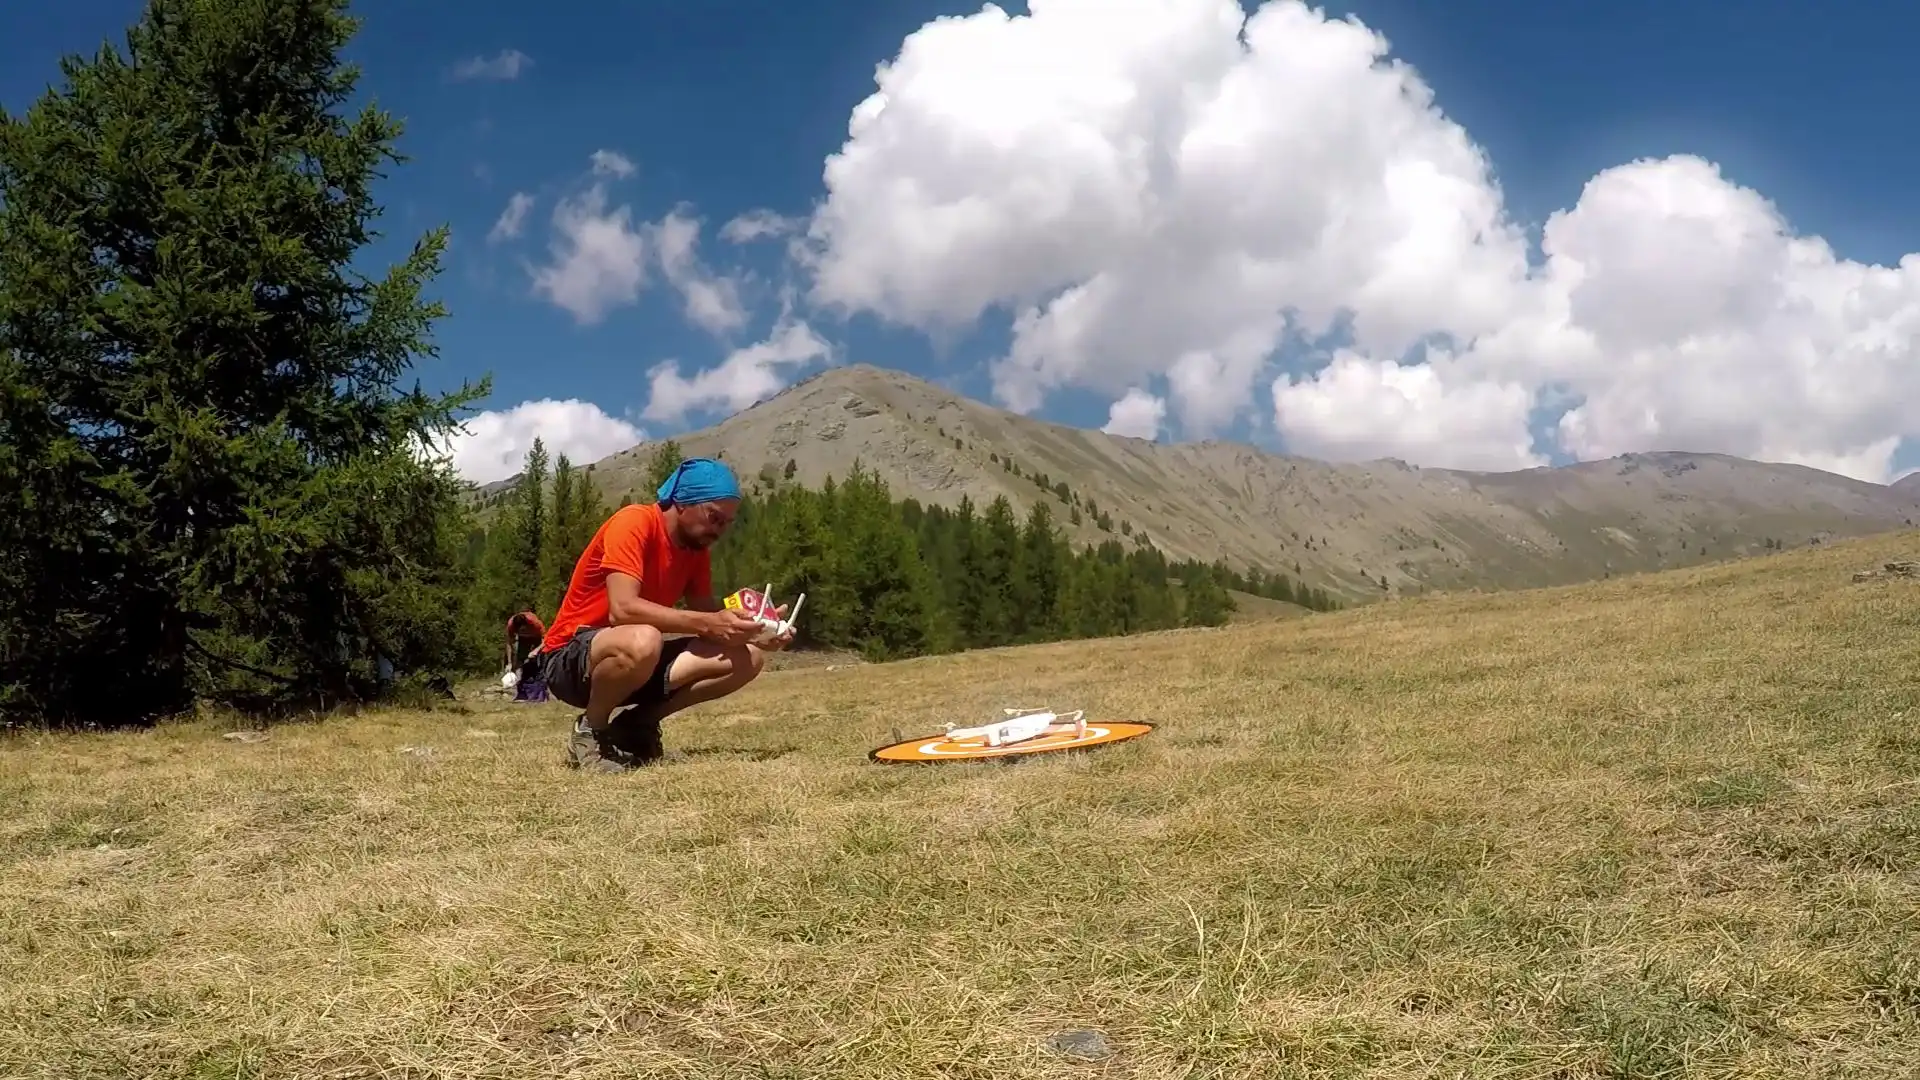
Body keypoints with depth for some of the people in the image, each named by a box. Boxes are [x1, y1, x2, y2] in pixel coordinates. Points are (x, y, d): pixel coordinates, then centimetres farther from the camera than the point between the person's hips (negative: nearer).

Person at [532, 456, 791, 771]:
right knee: (642, 641, -42)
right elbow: (623, 609, -31)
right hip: (570, 660, -7)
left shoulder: (696, 548, 5)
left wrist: (751, 627, -17)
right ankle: (591, 731, -12)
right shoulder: (634, 522, -20)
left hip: (632, 659, 8)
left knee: (748, 656, -9)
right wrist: (707, 624, -36)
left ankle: (637, 724, 4)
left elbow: (706, 610, 4)